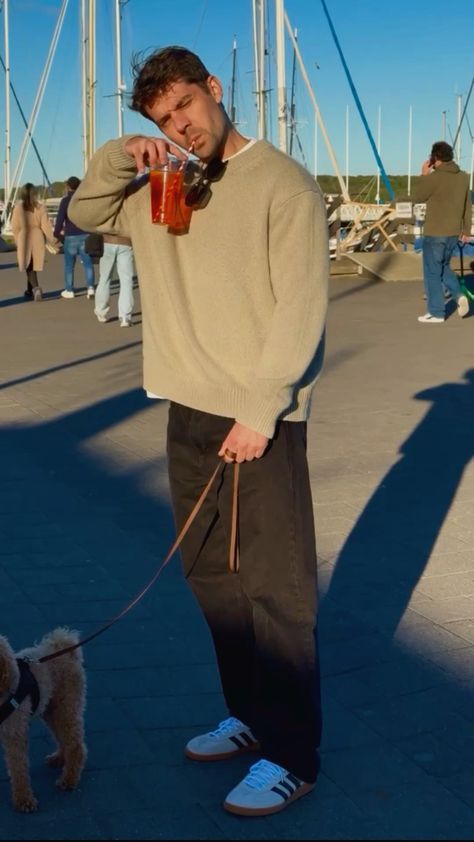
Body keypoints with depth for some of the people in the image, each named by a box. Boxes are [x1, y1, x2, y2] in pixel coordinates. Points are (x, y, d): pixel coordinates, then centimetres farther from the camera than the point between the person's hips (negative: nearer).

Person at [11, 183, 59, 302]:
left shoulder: (19, 207, -8)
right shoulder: (41, 207, -4)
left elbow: (15, 226, -6)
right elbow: (46, 226, -5)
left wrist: (18, 240, 7)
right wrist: (52, 241, 0)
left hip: (24, 239, -2)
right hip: (37, 238, 2)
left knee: (28, 266, 2)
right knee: (33, 265, 16)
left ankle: (36, 287, -17)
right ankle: (30, 290, 23)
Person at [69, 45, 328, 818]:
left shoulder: (283, 183, -8)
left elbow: (300, 310, -12)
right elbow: (85, 214, 20)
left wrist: (259, 412, -17)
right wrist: (120, 156, 0)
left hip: (261, 421, -7)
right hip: (190, 412, 7)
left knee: (275, 589, -4)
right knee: (211, 574, 14)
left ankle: (292, 756, 5)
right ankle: (250, 714, 29)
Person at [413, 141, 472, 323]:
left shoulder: (433, 178, -18)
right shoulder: (463, 177, 3)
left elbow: (417, 197, -4)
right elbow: (467, 205, 10)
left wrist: (424, 176, 4)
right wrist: (466, 229, 18)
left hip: (434, 233, -7)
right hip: (453, 233, 7)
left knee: (432, 272, 5)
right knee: (443, 266, 24)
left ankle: (436, 313, 9)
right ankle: (458, 295, 5)